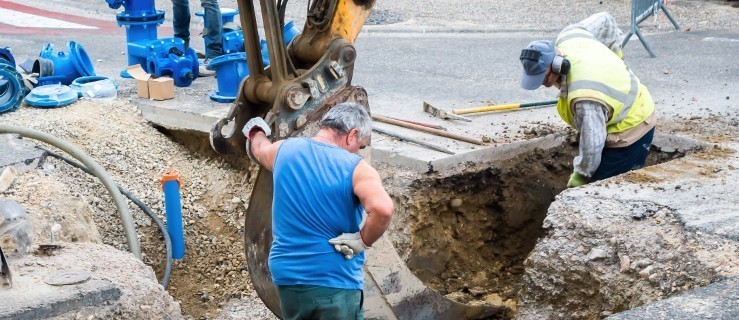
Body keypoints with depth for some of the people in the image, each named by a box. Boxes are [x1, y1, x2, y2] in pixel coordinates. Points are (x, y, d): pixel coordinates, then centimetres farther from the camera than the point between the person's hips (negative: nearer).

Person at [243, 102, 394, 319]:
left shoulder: (285, 150, 2)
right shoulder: (356, 169, -13)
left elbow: (258, 148, 26)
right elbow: (382, 209, -32)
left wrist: (256, 130, 48)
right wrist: (363, 241, -15)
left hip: (286, 277, 5)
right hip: (335, 283, -5)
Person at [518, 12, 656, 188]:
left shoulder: (584, 97, -39)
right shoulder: (567, 36, -13)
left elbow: (592, 144, -31)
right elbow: (604, 20, 5)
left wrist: (581, 175, -13)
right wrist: (615, 54, 13)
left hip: (629, 132, -10)